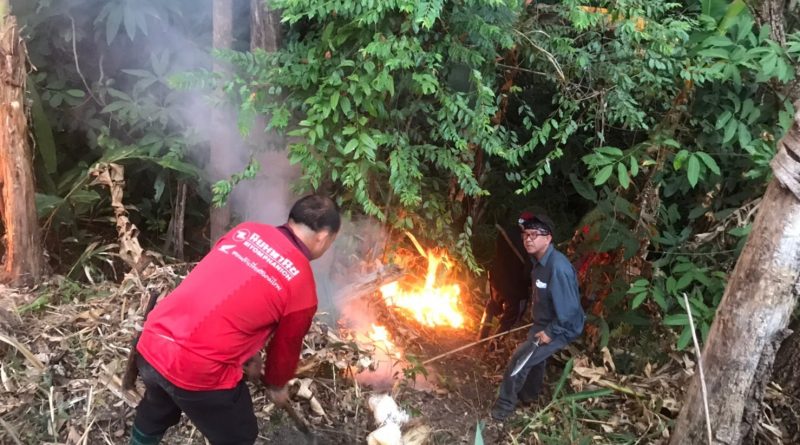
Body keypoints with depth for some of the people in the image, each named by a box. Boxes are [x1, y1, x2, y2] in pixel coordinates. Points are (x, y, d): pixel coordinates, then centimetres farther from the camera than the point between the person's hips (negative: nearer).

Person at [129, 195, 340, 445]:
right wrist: (276, 385, 31)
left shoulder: (245, 231, 8)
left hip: (151, 344, 6)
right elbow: (285, 348, 9)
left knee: (156, 410, 37)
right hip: (199, 371, -6)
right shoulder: (303, 290, -7)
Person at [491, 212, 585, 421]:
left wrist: (551, 332, -22)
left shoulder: (558, 267, -33)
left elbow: (569, 307, -31)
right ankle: (528, 394, 50)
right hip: (544, 322, 9)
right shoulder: (539, 260, -2)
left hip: (561, 328, -9)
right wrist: (539, 325, 17)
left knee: (520, 358, -11)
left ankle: (504, 404, 8)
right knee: (534, 356, 25)